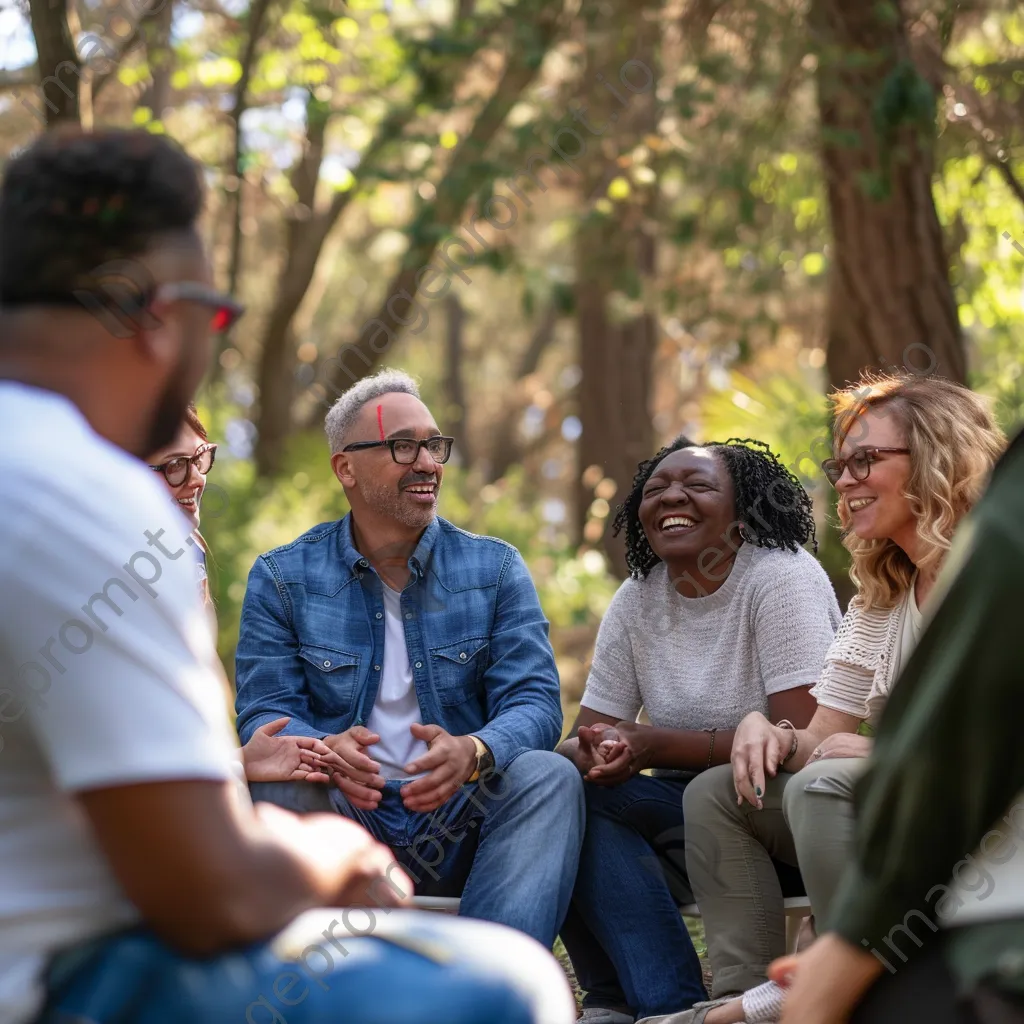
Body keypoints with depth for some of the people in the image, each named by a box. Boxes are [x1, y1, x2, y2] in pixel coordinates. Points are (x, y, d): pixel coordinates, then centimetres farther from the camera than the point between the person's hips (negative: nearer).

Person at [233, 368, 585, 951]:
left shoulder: (496, 570, 8)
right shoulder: (283, 578, 7)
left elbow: (534, 702, -3)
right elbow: (264, 711, -3)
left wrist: (473, 752, -29)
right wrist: (326, 751, -29)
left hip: (459, 823, 1)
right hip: (344, 820, -1)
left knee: (549, 776, -28)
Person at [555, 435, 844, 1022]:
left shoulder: (783, 577, -12)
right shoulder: (636, 602, 5)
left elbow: (801, 737, -20)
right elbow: (585, 736, 3)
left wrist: (652, 746, -20)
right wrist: (595, 753, -23)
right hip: (690, 809, 5)